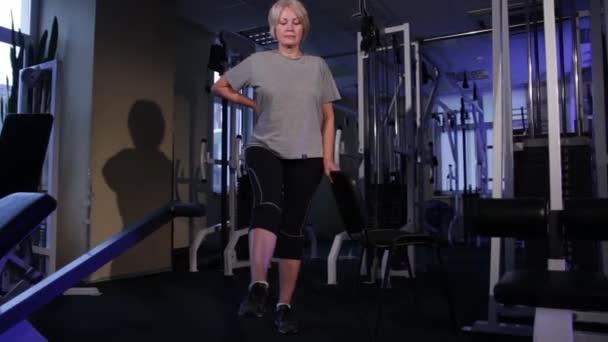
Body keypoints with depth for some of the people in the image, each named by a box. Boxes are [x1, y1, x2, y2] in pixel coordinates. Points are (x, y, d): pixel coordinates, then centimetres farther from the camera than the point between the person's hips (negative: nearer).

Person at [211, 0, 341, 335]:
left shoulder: (318, 66, 9)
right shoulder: (258, 61, 6)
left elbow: (328, 116, 8)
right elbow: (219, 86, 16)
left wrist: (328, 158, -1)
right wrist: (252, 104, 9)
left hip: (306, 156, 2)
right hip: (264, 148, -1)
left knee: (293, 228, 1)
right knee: (268, 205, -30)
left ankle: (285, 305, 9)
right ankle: (258, 287, -30)